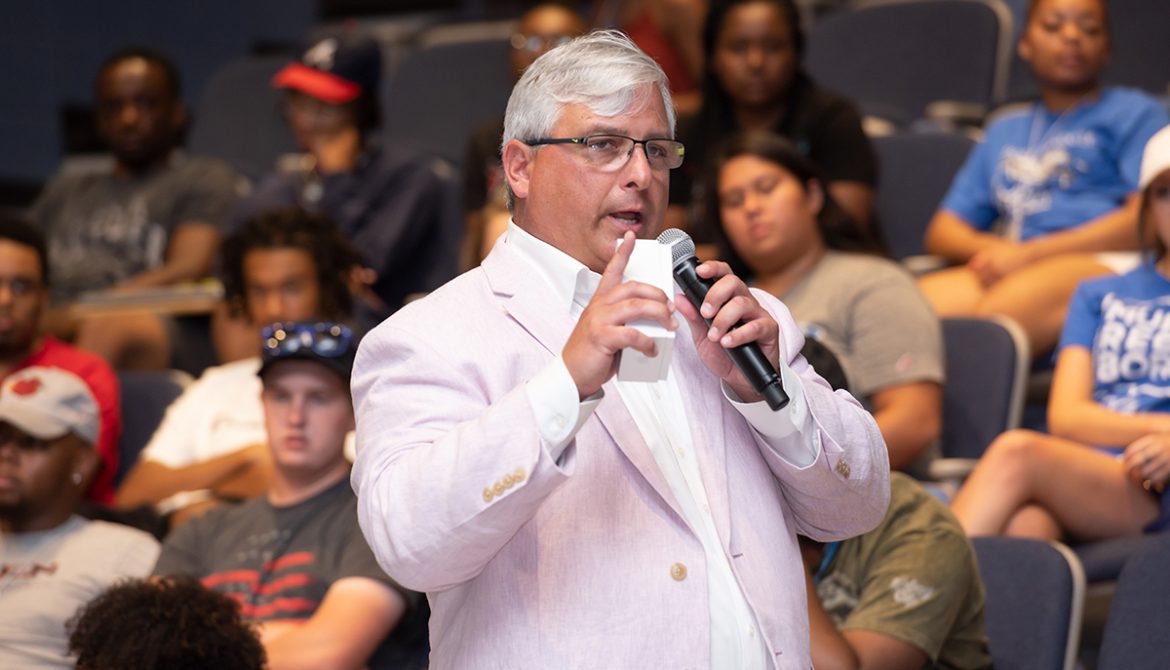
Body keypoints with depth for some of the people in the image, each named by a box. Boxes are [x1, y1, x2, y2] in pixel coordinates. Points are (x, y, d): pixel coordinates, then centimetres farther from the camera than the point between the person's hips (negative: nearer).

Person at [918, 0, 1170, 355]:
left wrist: (1029, 254, -7)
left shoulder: (1137, 113, 15)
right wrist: (993, 248, 0)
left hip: (1104, 265, -5)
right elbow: (943, 231, 26)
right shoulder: (1004, 131, 32)